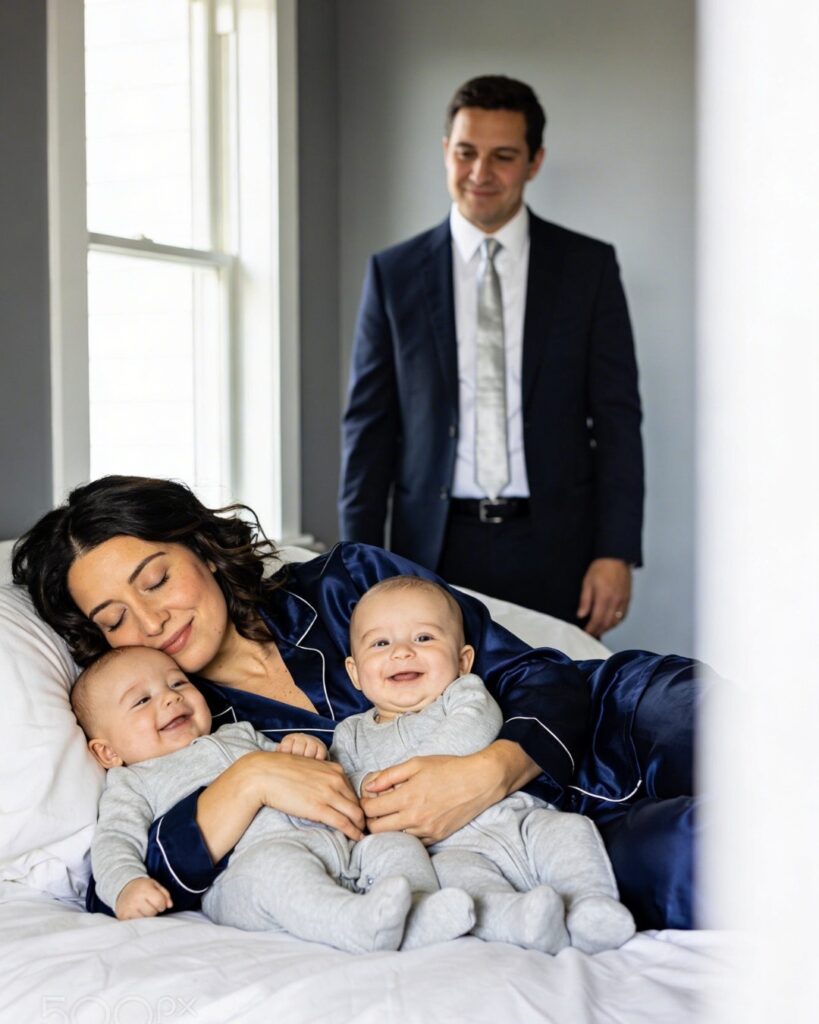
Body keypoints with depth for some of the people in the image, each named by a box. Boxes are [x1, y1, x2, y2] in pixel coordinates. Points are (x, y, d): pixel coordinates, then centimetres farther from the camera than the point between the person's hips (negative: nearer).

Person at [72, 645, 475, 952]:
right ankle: (360, 923, -57)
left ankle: (422, 916, -34)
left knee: (398, 844, -10)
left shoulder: (239, 735, 36)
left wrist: (307, 751, 12)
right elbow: (115, 841, 6)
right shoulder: (132, 783, 20)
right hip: (242, 872, -7)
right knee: (276, 863, -39)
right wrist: (127, 885, -18)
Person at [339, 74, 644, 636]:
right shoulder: (394, 273, 6)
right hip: (436, 549, 1)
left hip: (553, 549, 0)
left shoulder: (589, 266, 5)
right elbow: (371, 423, 6)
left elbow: (616, 416, 3)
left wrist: (616, 552, -6)